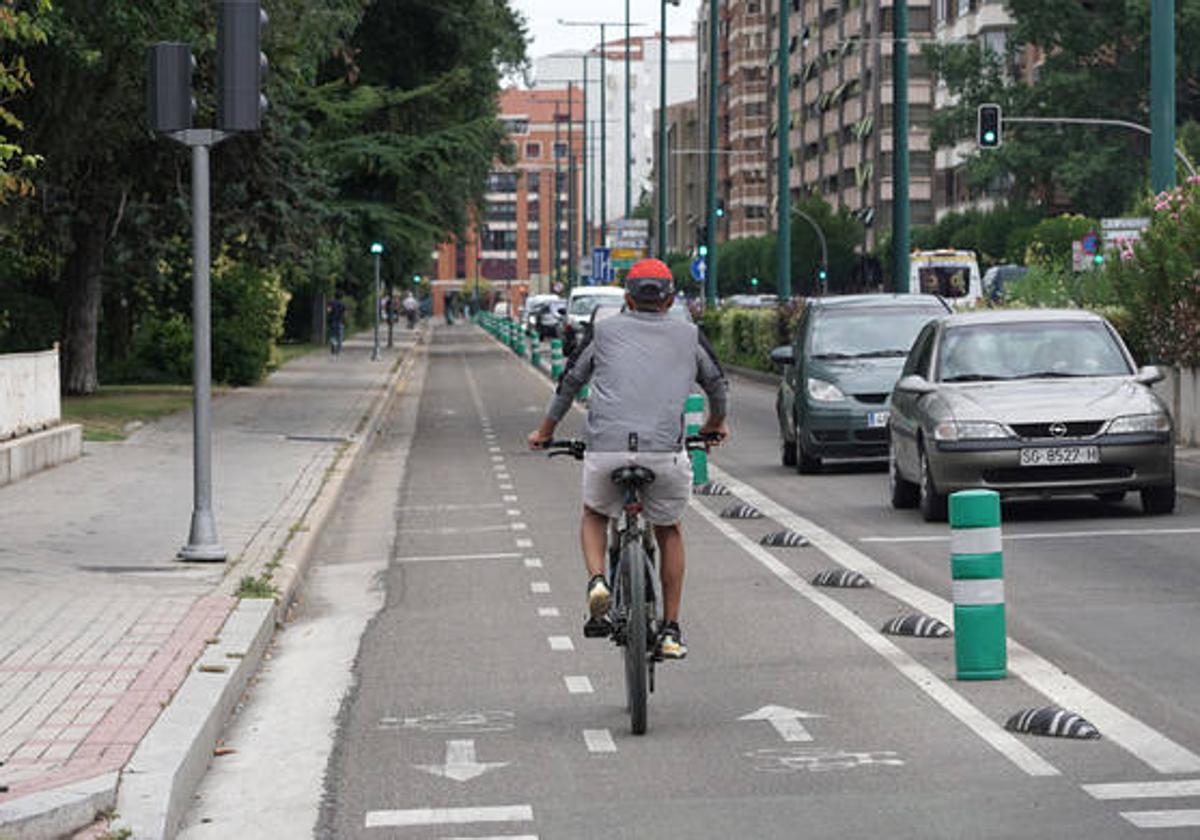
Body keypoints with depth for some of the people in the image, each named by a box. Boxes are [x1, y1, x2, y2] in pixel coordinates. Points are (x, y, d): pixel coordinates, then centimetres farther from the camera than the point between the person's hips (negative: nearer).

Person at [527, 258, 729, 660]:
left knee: (594, 516, 28)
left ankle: (597, 580, 1)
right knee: (669, 531, 24)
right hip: (666, 450, 0)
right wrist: (716, 423, 51)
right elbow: (716, 382, 31)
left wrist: (545, 431, 38)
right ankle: (671, 631, 20)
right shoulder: (688, 335, 17)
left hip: (606, 448, 0)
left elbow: (569, 383, 23)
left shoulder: (606, 331, 15)